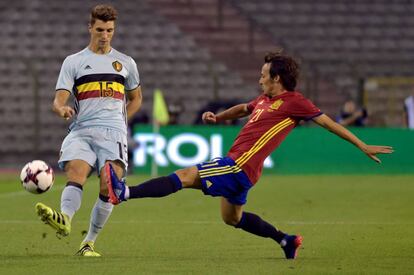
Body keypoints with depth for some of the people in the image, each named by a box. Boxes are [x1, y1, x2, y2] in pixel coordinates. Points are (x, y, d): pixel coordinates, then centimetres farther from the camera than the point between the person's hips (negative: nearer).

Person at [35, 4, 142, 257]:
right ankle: (64, 219, -53)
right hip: (81, 131, -1)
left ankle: (90, 242, -10)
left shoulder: (126, 63, 20)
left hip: (113, 133, 1)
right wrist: (62, 109, -20)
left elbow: (136, 99, 32)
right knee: (76, 170, -29)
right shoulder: (73, 62, 14)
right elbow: (59, 100, 5)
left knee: (109, 186, -18)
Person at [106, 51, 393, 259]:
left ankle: (124, 192, -26)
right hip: (238, 165, 10)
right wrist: (218, 116, 19)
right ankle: (286, 240, 31)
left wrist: (364, 146, 1)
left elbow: (329, 122, -2)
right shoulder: (265, 100, 19)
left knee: (186, 175, -18)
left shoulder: (294, 102, -6)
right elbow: (242, 109, 38)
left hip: (240, 166, -10)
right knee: (232, 218, 25)